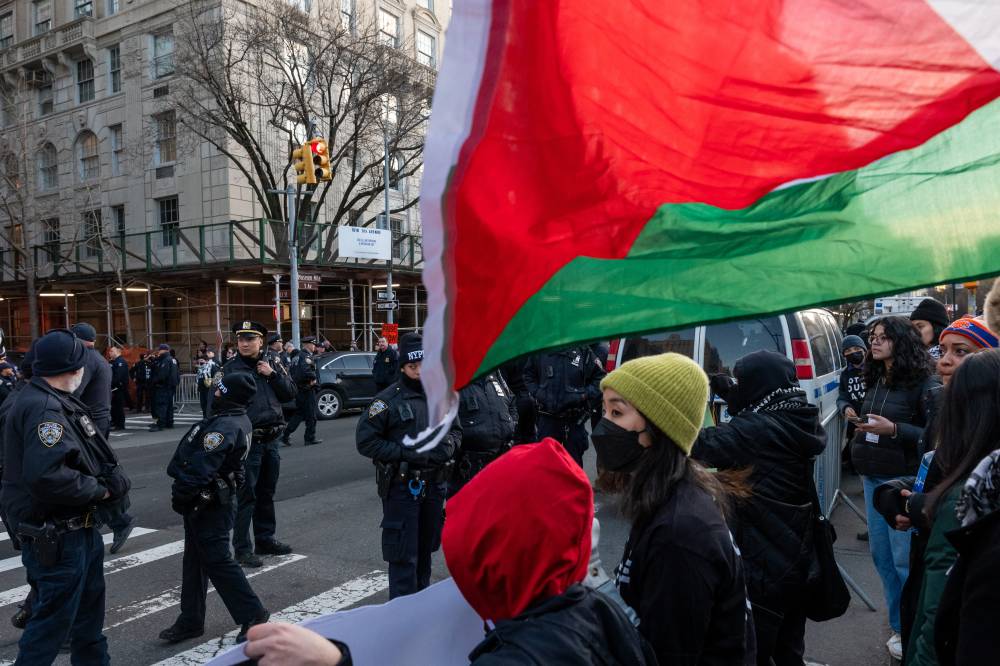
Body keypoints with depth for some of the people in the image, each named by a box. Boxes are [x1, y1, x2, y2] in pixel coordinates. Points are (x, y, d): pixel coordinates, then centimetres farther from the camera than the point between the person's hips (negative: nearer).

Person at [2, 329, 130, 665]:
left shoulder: (59, 402, 9)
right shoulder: (44, 408, -24)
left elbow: (90, 456, 11)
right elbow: (47, 476, -36)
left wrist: (111, 478, -9)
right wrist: (99, 489, -21)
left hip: (79, 528, 10)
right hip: (57, 537, -10)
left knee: (89, 610, 23)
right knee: (54, 618, 3)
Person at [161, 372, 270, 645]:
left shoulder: (224, 426, -26)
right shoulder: (240, 420, 6)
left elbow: (201, 469, -29)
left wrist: (181, 495, -16)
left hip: (208, 505, -10)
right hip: (211, 501, 10)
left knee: (217, 560, -2)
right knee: (195, 560, 17)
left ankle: (253, 615, 8)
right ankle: (191, 620, 29)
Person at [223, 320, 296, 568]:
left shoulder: (272, 363, 7)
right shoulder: (231, 369, -6)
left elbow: (290, 393, 6)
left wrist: (272, 375, -6)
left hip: (271, 438, 5)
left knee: (266, 492, 16)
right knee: (246, 495, -1)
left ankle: (265, 539, 29)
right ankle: (242, 548, 8)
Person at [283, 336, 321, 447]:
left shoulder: (298, 355, 15)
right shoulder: (307, 356, -15)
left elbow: (292, 371, 20)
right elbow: (306, 371, -31)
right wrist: (314, 377, -13)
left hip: (298, 389, 9)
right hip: (307, 390, -9)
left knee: (299, 414, 16)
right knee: (311, 416, 1)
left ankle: (286, 435, 11)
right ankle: (310, 439, 8)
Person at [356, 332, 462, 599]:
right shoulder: (388, 400, -10)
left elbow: (456, 429, 19)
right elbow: (366, 441, -11)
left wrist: (450, 444, -4)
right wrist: (405, 453, -18)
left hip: (435, 484, 6)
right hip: (401, 487, -5)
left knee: (426, 548, 20)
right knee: (403, 554, 0)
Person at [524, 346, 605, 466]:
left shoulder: (583, 351, -9)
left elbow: (600, 378, -4)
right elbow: (529, 375, 12)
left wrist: (584, 395, -13)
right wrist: (536, 392, -1)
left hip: (574, 419, -1)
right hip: (547, 417, 2)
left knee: (574, 461, 12)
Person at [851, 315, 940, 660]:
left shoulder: (924, 384, -11)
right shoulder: (875, 380, 10)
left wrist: (894, 430, -22)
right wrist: (863, 429, 8)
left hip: (904, 480, -7)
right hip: (872, 478, 7)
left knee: (905, 559, -2)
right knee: (881, 554, 12)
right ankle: (899, 627, 26)